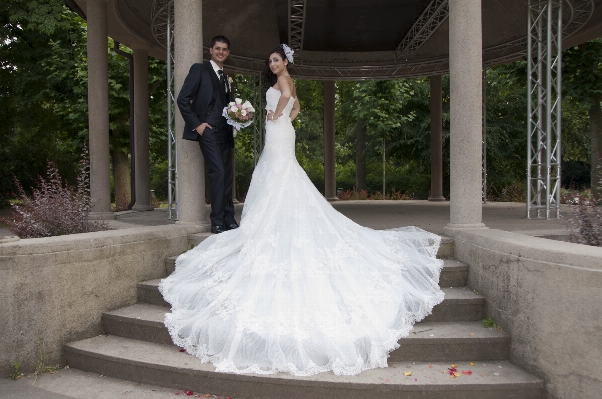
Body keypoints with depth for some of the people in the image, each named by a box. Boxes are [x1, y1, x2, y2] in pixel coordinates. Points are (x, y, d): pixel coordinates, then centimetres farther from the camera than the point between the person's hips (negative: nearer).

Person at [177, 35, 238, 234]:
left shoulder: (225, 78, 22)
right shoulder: (199, 69, 2)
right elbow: (182, 99, -6)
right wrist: (196, 124, -11)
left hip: (225, 133, 7)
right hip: (208, 131, -7)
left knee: (227, 175, 5)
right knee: (218, 172, -16)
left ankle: (229, 220, 10)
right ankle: (217, 222, -10)